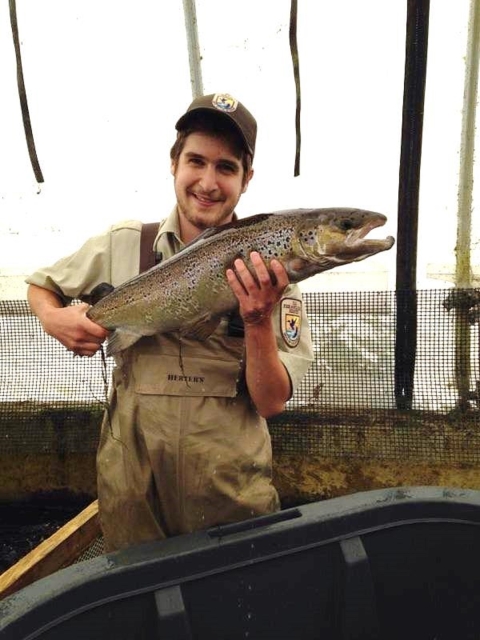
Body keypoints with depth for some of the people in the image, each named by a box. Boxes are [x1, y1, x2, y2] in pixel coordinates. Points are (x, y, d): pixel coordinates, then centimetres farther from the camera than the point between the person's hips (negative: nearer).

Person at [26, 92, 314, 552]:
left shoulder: (268, 268, -8)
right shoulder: (123, 245, -4)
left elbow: (271, 403, -10)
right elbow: (40, 286, 12)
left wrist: (259, 321, -27)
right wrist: (53, 317, -10)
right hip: (133, 487, 1)